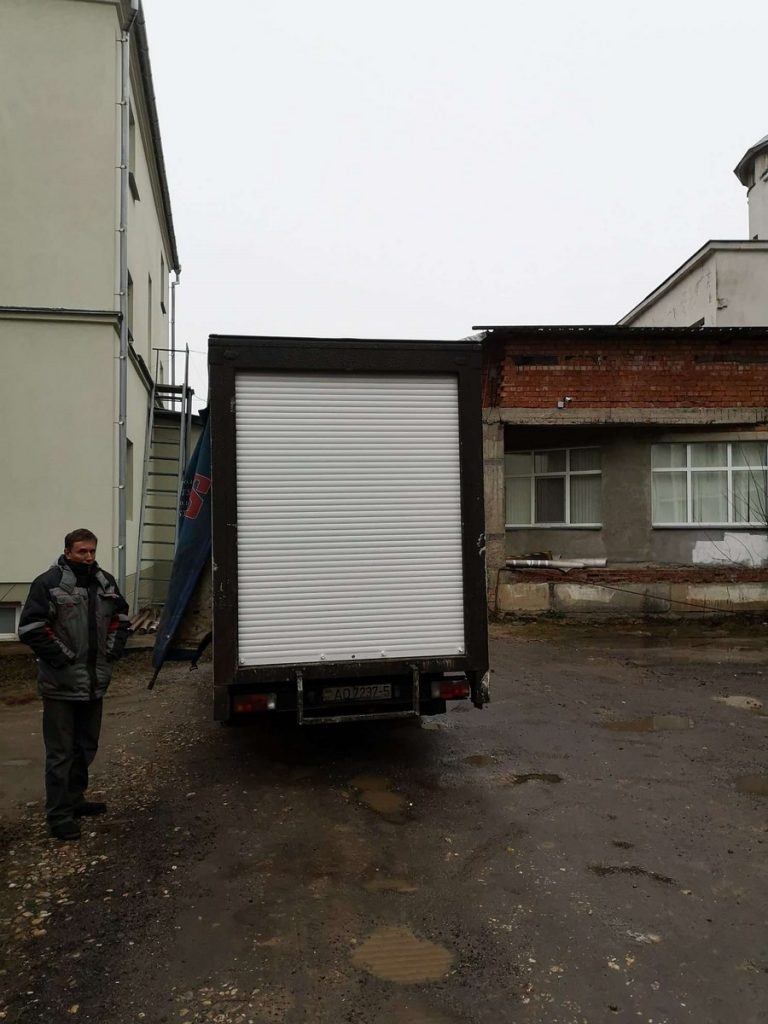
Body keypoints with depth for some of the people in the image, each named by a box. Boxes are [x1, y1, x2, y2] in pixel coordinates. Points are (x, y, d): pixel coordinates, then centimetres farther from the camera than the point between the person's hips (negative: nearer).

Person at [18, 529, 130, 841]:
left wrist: (112, 650, 6)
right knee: (61, 752, 0)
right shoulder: (49, 582, -13)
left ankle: (75, 799, 34)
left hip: (95, 682, 7)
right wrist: (62, 657, -16)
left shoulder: (105, 581, 7)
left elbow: (120, 616, 19)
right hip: (61, 684, -7)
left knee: (86, 747, 18)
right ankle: (58, 815, 11)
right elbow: (30, 628, -16)